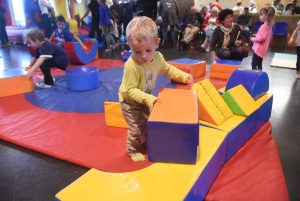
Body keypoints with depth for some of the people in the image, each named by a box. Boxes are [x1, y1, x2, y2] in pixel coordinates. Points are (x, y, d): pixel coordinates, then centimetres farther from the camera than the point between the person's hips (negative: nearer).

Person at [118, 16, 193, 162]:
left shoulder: (158, 58, -16)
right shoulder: (131, 65, -38)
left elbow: (168, 69, 5)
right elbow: (130, 90, -33)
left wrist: (184, 76, -6)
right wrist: (148, 99, -43)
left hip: (146, 99, 7)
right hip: (130, 102, -6)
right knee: (137, 128, 4)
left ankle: (146, 142, 52)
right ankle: (132, 150, 33)